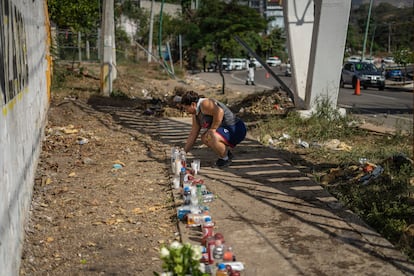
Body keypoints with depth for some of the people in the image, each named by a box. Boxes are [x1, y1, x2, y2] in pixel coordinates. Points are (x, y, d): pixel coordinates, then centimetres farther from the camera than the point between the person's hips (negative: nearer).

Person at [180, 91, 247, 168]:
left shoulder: (204, 103, -17)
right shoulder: (196, 114, 12)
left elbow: (219, 112, -35)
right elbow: (193, 135, 16)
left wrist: (213, 129, -26)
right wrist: (183, 153, 16)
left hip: (236, 130, -10)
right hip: (228, 129, 10)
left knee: (212, 139, -30)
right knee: (204, 138, 15)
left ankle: (225, 158, -5)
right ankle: (226, 152, 21)